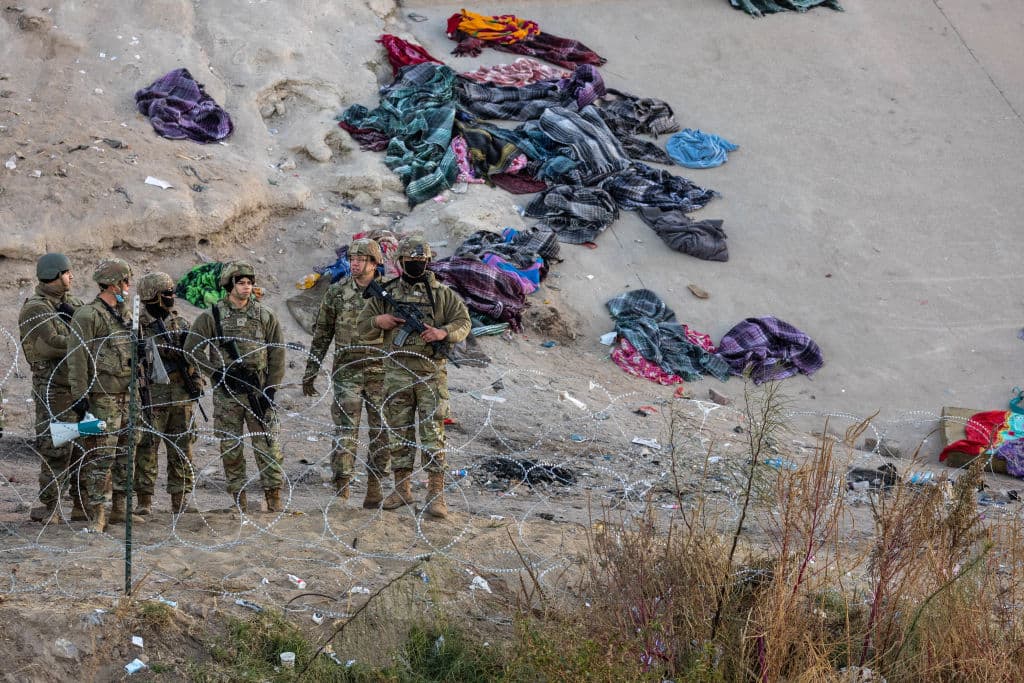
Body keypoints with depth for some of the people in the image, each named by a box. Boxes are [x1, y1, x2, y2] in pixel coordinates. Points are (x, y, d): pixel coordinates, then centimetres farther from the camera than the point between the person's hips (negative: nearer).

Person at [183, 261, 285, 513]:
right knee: (230, 447, 3)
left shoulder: (265, 316, 5)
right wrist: (217, 373, -6)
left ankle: (274, 497, 3)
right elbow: (192, 349, 1)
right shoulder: (211, 317, 1)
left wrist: (271, 388, -3)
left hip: (259, 391, 0)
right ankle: (239, 499, 11)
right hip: (226, 392, 0)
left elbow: (277, 354, 5)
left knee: (268, 445, -3)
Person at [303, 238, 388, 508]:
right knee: (345, 431, -7)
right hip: (347, 372, 0)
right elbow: (321, 334, 8)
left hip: (381, 373, 0)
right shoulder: (337, 292, 3)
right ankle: (341, 490, -8)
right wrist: (310, 371, 7)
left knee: (380, 433, 5)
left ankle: (374, 487, 15)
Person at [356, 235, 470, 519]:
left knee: (432, 431, -6)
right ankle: (402, 488, 16)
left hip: (431, 371, -2)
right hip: (397, 371, 2)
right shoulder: (387, 293, 9)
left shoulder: (441, 293, 5)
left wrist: (443, 332, -17)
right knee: (398, 431, 7)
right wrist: (379, 321, -9)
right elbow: (362, 325, 13)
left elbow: (463, 322, 3)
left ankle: (436, 493, -6)